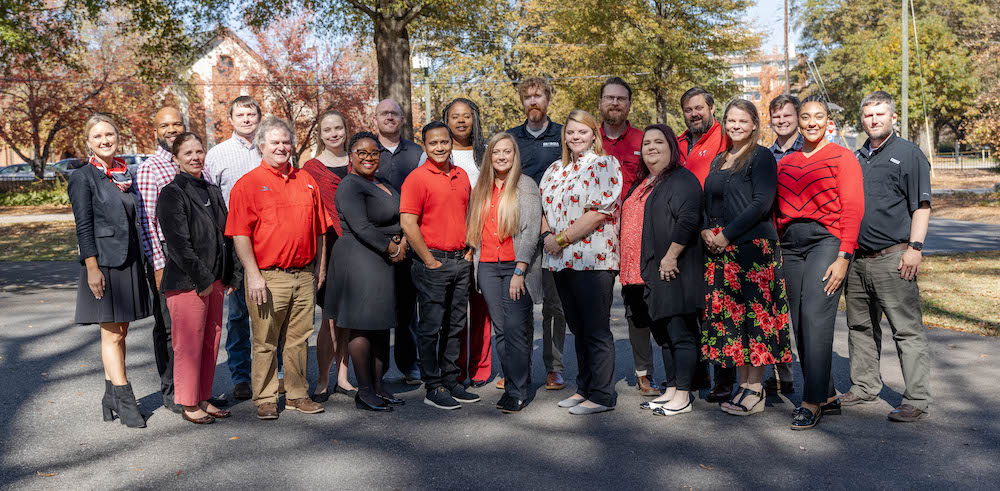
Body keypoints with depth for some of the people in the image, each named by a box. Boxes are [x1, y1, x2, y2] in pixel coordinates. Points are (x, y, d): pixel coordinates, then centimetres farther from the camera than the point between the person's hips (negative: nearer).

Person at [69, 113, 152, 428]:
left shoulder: (126, 174, 13)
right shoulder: (83, 178, -5)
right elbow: (84, 227, -9)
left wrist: (141, 263, 14)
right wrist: (92, 269, -15)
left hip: (130, 262, 6)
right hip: (104, 264, -6)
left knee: (119, 333, 11)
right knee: (111, 335, -2)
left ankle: (112, 399, 20)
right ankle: (126, 402, 3)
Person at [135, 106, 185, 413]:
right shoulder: (149, 169, -4)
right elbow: (146, 222, -9)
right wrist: (159, 265, -16)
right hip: (166, 253, -5)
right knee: (169, 325, 3)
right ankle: (171, 392, 14)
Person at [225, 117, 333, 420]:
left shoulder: (306, 182, 13)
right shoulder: (248, 184, -2)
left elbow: (319, 228, 17)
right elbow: (240, 234, -8)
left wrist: (320, 267, 14)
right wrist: (253, 275, -14)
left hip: (305, 275, 4)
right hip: (268, 277, -4)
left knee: (299, 339, 12)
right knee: (265, 342, 4)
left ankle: (297, 395, 23)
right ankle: (265, 399, 16)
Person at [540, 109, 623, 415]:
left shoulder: (604, 165, -5)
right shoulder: (555, 169, 18)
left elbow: (598, 213, -15)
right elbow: (544, 208, 18)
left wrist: (562, 239, -14)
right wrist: (547, 235, -3)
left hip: (592, 259, -7)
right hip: (560, 262, 7)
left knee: (597, 330, -1)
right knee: (578, 329, 15)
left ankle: (602, 396, 8)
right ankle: (584, 389, 26)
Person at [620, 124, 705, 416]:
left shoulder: (682, 180, -7)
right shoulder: (640, 184, 20)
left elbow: (688, 220, -19)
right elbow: (630, 224, 25)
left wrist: (670, 257, -22)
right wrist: (628, 267, 19)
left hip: (671, 272, -9)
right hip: (644, 274, 9)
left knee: (679, 333, -3)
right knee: (663, 334, 14)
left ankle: (683, 397, 4)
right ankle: (671, 390, 23)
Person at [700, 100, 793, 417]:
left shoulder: (762, 157, -2)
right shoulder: (719, 160, 19)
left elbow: (761, 203, -12)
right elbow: (708, 201, 19)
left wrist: (726, 235, -14)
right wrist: (706, 230, -1)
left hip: (754, 245, -7)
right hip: (719, 250, 7)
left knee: (754, 313, -5)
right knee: (729, 314, 6)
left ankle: (755, 390, 2)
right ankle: (744, 384, 15)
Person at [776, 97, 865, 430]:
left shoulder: (841, 157, 2)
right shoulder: (785, 163, 17)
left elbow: (853, 209, -5)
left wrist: (843, 257, -13)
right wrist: (775, 254, 8)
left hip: (826, 241, -5)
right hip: (791, 246, 6)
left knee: (815, 318, -16)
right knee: (800, 325, 5)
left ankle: (812, 403, -9)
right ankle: (828, 396, 17)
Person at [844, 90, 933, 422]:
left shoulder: (909, 154, 0)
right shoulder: (855, 158, 17)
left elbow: (921, 206, -5)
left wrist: (914, 247, -14)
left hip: (892, 257, -6)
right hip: (856, 258, 6)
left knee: (908, 330, -4)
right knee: (860, 326, 13)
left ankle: (917, 400, 1)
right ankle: (864, 386, 26)